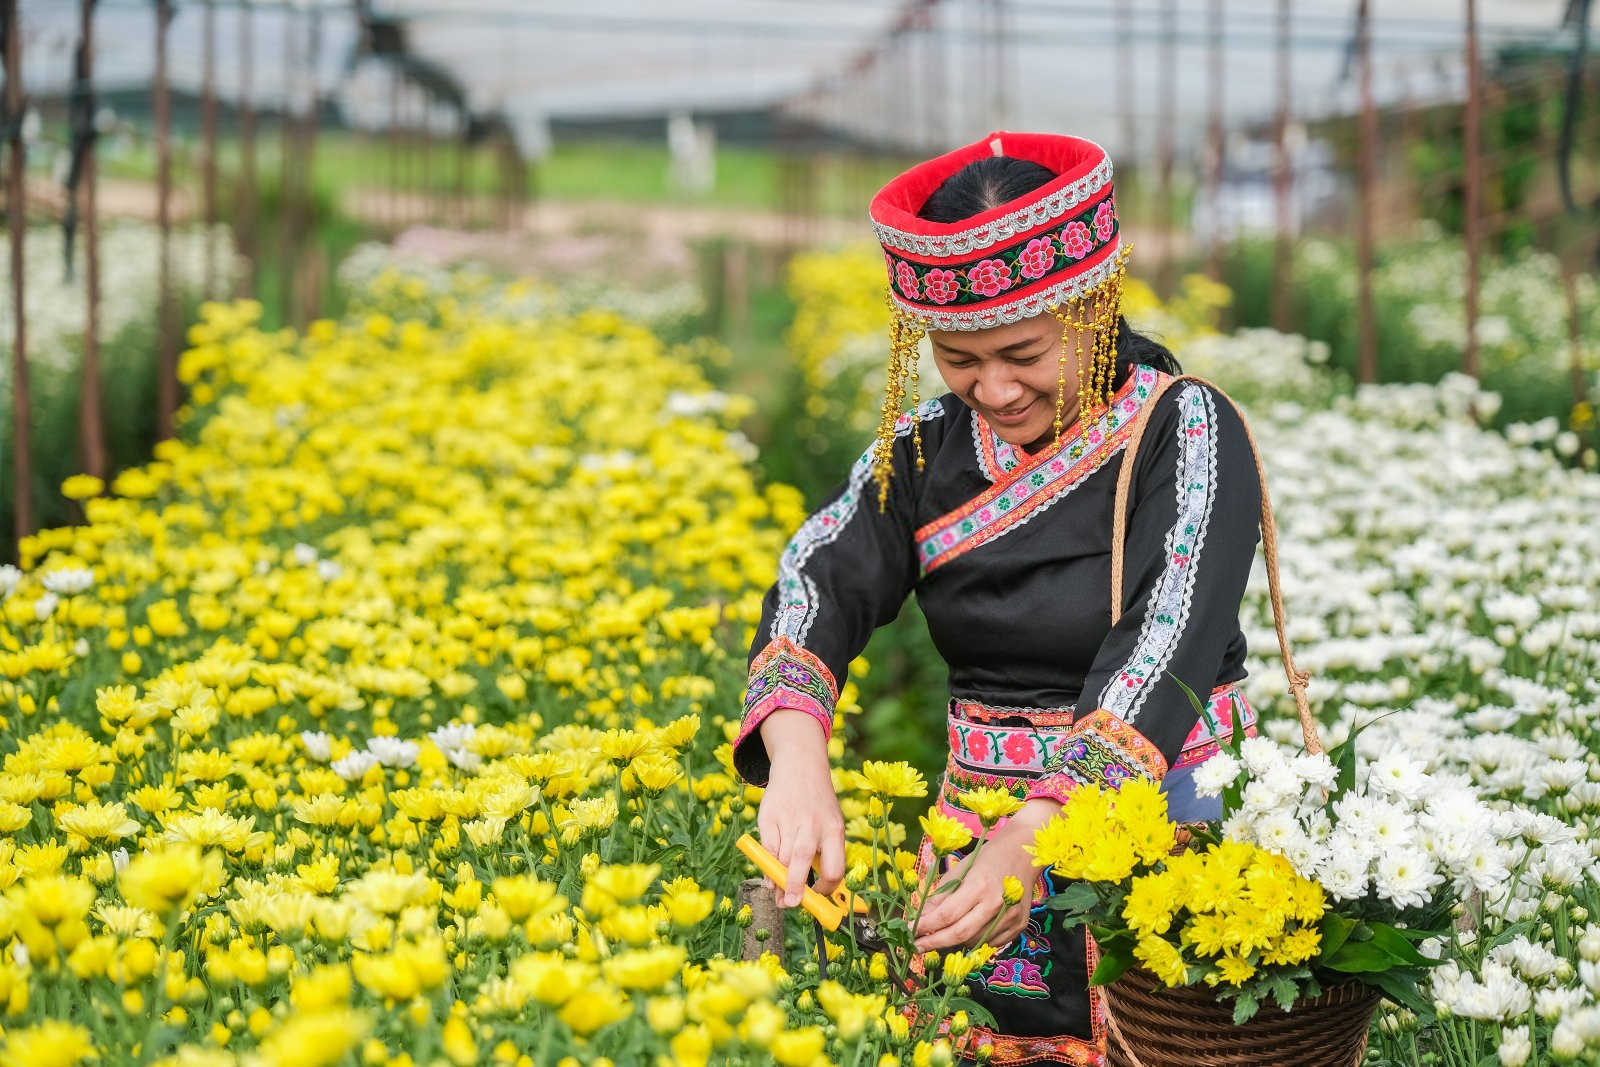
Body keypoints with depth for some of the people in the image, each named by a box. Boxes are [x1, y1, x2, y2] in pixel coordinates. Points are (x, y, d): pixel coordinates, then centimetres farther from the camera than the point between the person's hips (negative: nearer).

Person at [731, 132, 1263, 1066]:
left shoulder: (1186, 433, -8)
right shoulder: (925, 449, 6)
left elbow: (1167, 644, -21)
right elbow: (820, 580, -8)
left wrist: (1041, 837, -34)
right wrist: (798, 758, -30)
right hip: (987, 816, 4)